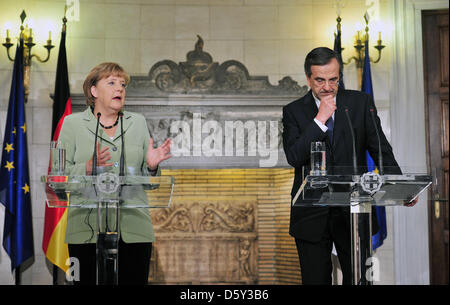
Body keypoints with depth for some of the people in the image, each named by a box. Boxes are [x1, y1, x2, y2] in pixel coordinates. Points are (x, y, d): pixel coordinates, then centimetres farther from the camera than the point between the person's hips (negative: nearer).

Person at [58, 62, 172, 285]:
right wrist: (88, 169, -18)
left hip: (134, 230, 2)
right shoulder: (73, 123, 8)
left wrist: (152, 167, -6)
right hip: (87, 230, -2)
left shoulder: (138, 122, 16)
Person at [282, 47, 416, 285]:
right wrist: (320, 120, -17)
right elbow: (294, 158, -12)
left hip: (354, 212, 1)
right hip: (312, 215, 0)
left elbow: (380, 149, 1)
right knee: (316, 279, 6)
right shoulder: (294, 111, 2)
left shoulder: (361, 103, 4)